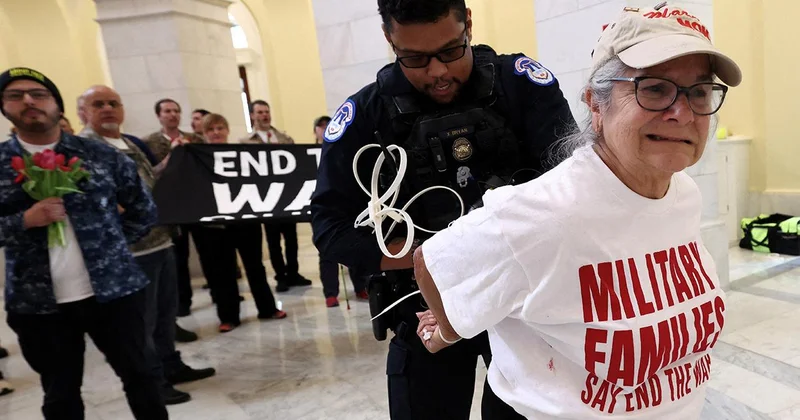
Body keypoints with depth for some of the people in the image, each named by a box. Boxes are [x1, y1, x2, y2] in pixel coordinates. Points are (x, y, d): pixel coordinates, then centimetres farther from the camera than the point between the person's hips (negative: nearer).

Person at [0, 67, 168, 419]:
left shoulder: (100, 155, 1)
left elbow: (143, 209, 7)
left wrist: (111, 247, 3)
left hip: (114, 290, 0)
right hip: (38, 303, 1)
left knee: (140, 376, 11)